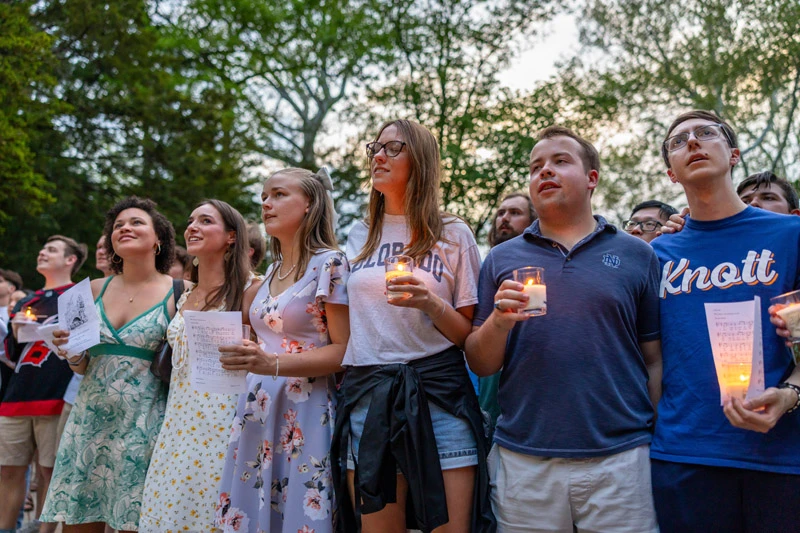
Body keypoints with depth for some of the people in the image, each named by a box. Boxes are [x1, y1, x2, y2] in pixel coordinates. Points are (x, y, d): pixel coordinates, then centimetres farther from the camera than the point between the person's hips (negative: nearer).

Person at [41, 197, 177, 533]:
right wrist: (72, 355, -2)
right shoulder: (96, 290, 11)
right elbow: (83, 367, 18)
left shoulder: (179, 293, -3)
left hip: (143, 426, -4)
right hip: (89, 420, 4)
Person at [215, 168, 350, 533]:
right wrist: (251, 357, 7)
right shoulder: (271, 272, 15)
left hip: (304, 417, -7)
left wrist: (272, 364, -23)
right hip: (257, 412, 7)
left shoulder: (330, 264, -8)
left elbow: (343, 350, -13)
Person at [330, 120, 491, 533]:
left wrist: (431, 304, -15)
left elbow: (470, 336, 1)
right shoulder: (357, 238, 15)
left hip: (439, 396, -3)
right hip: (366, 400, 3)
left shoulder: (453, 235, 4)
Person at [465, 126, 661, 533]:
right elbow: (480, 365, 7)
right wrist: (498, 321, -12)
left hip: (619, 457, -1)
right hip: (523, 462, 1)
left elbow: (655, 361, 6)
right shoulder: (502, 260, 9)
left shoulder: (636, 255, 6)